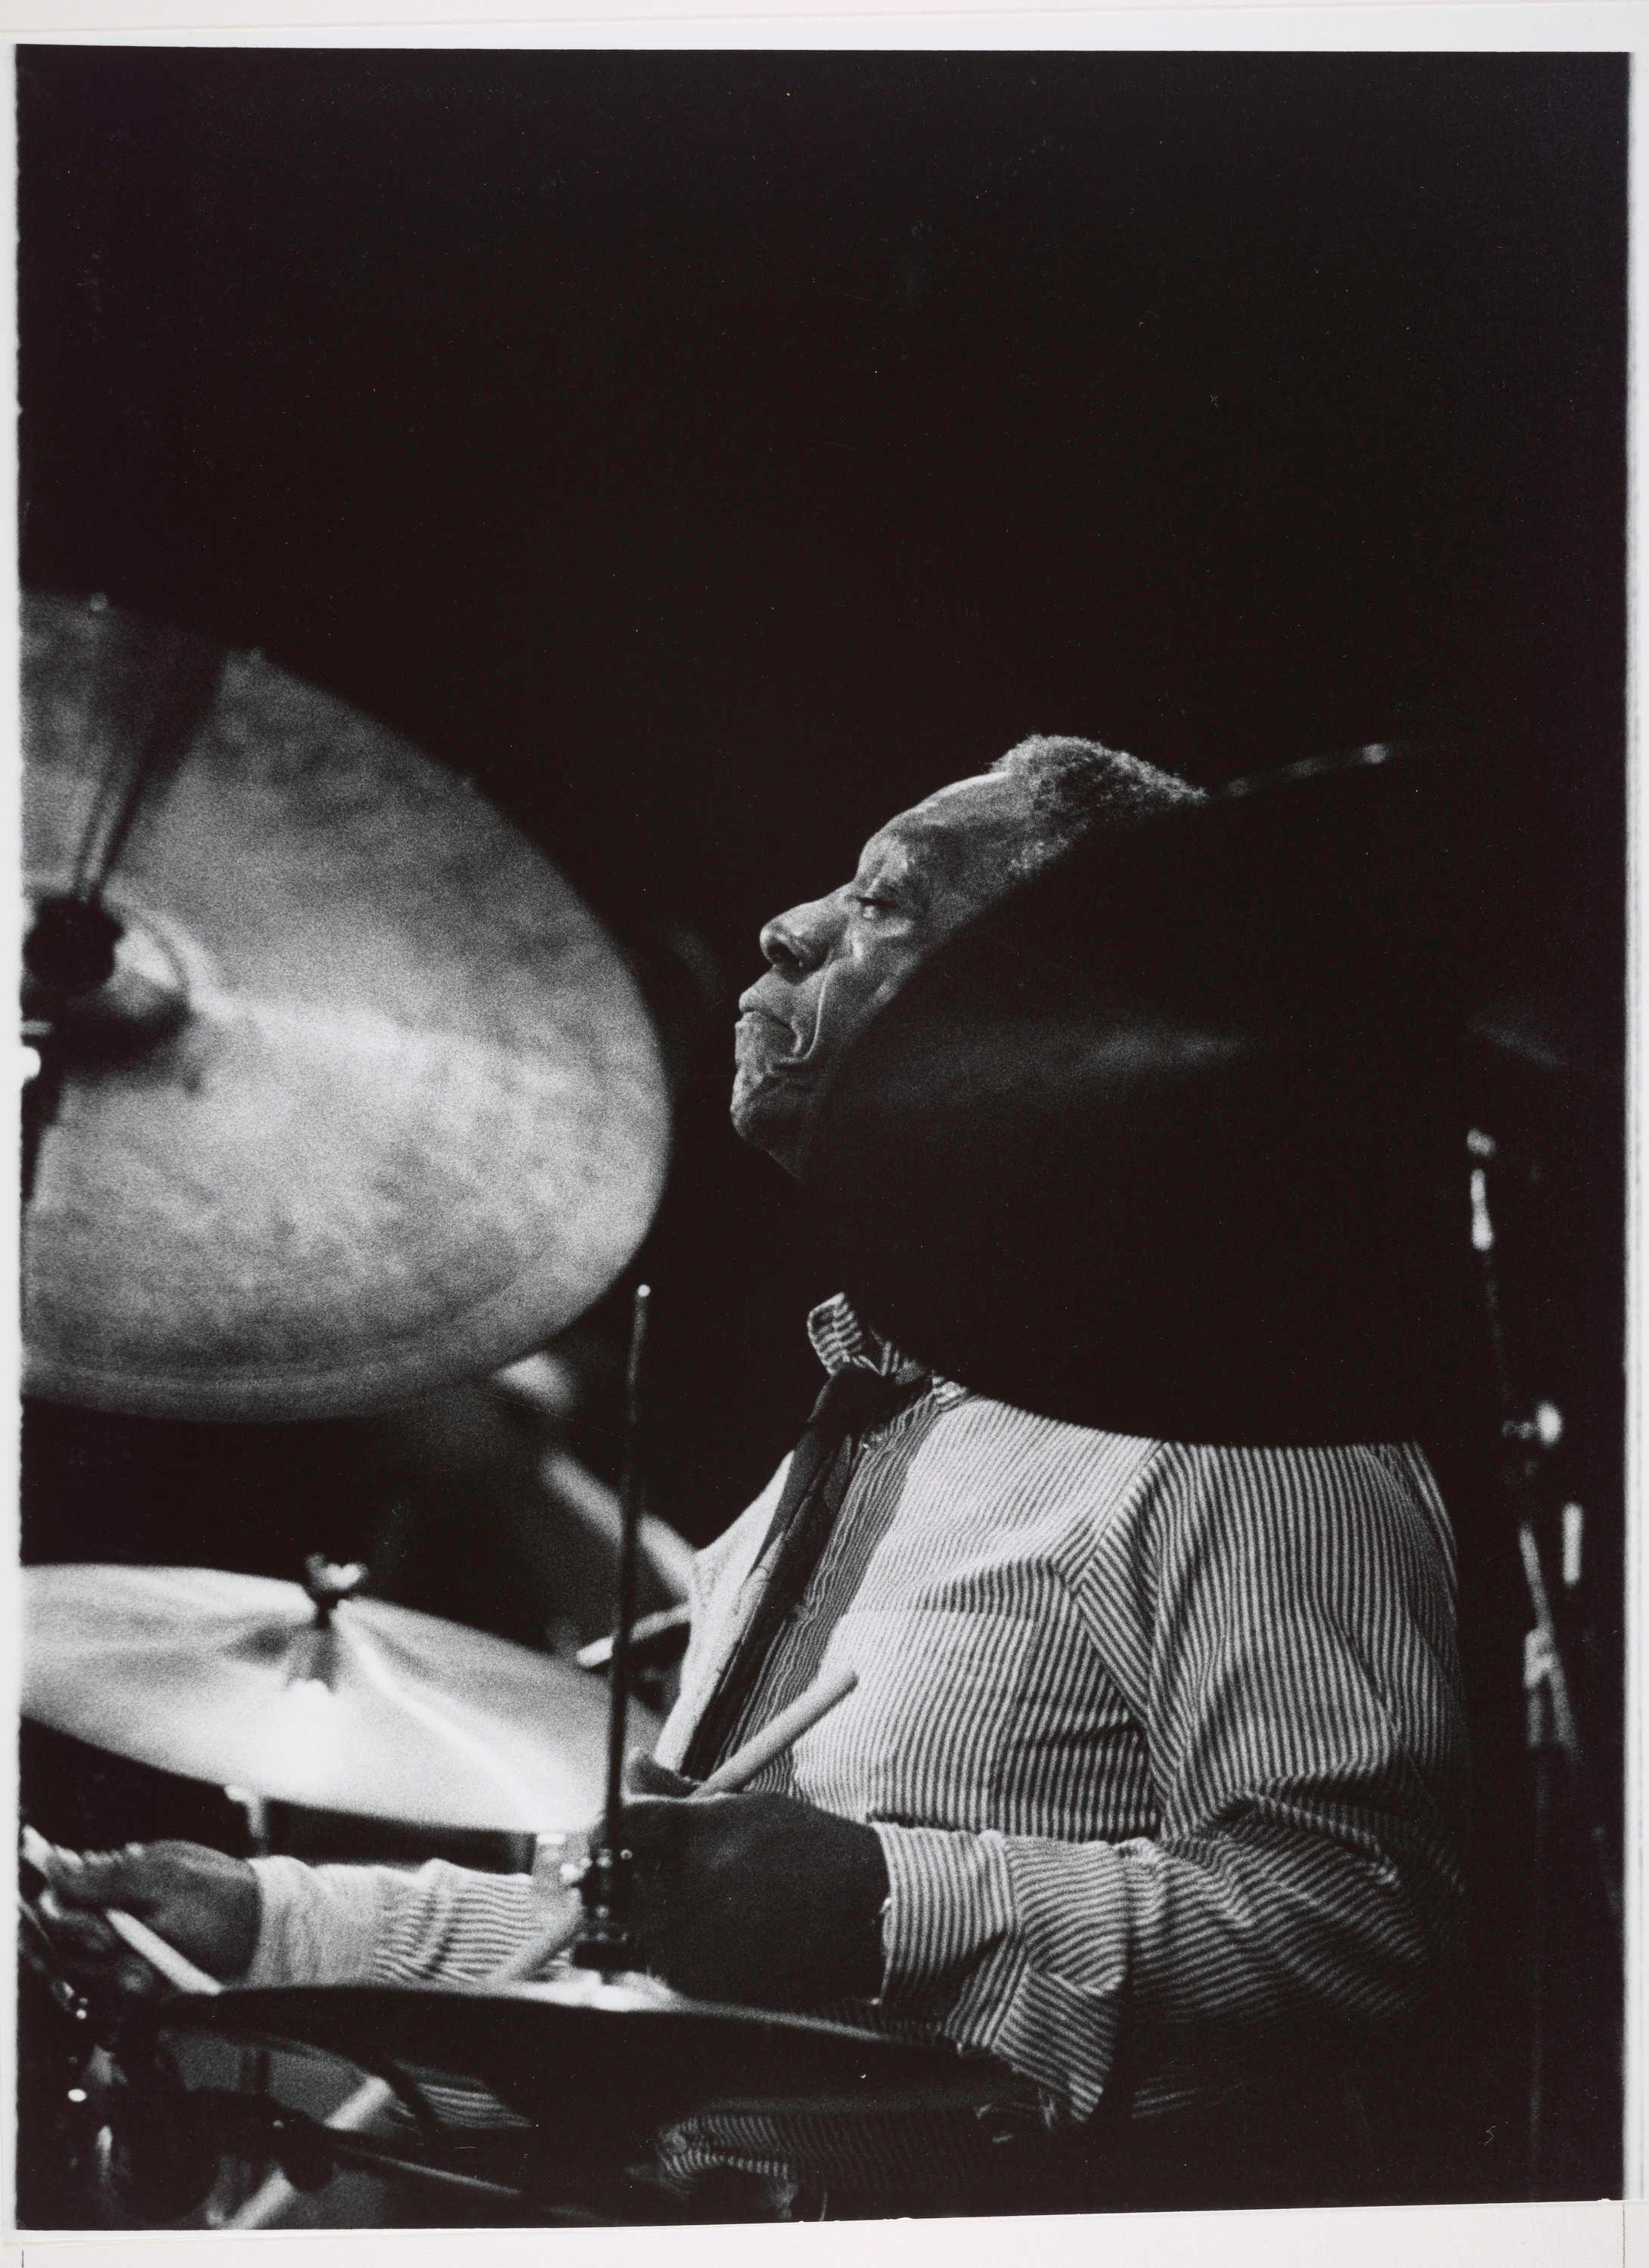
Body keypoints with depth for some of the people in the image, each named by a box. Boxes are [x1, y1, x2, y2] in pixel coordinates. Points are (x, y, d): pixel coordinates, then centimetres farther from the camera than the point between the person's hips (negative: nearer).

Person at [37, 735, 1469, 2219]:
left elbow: (1352, 1905, -20)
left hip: (1037, 2223, -6)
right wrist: (274, 1921, 18)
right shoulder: (858, 1434, 19)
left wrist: (898, 1909, -27)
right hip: (701, 2209, 7)